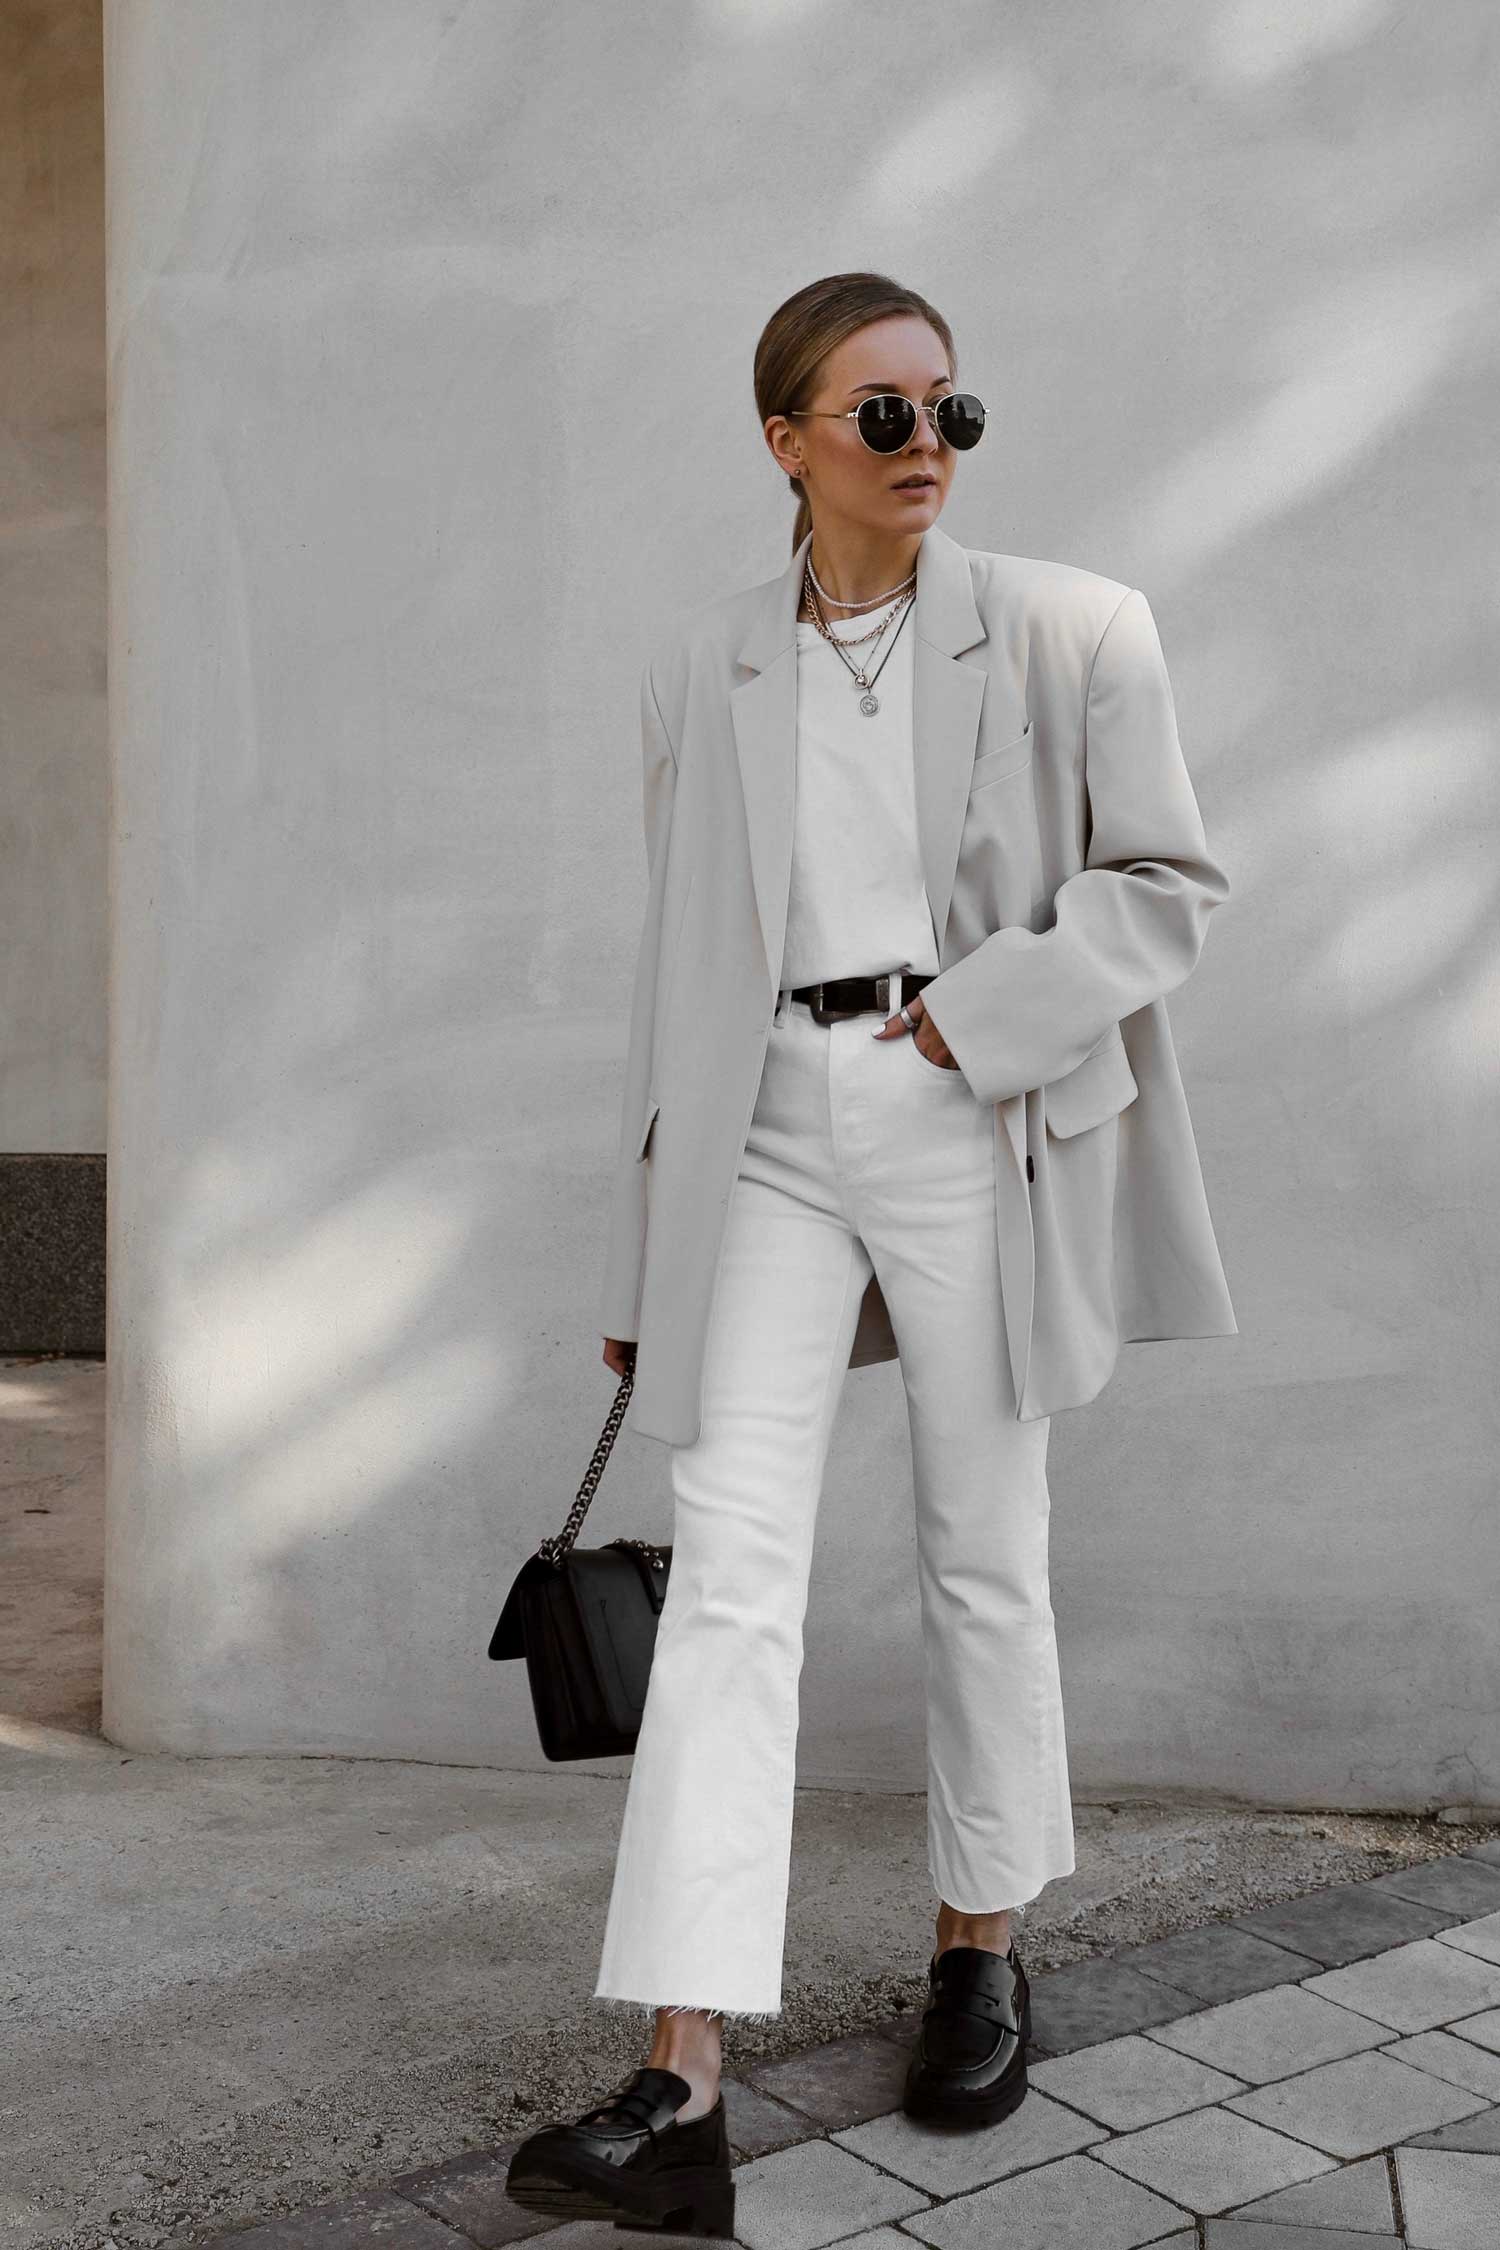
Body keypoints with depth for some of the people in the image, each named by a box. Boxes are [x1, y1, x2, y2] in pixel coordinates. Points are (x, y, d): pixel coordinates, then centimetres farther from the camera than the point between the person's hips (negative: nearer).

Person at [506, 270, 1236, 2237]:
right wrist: (643, 1249, 11)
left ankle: (982, 1948, 31)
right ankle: (681, 2092, -9)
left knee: (983, 1562, 9)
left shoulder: (1072, 631, 2)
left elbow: (1168, 885, 0)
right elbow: (681, 963, 11)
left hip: (977, 1122, -1)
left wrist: (970, 1024, -13)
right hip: (772, 1134, 2)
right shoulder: (701, 671, 9)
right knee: (728, 1574, -8)